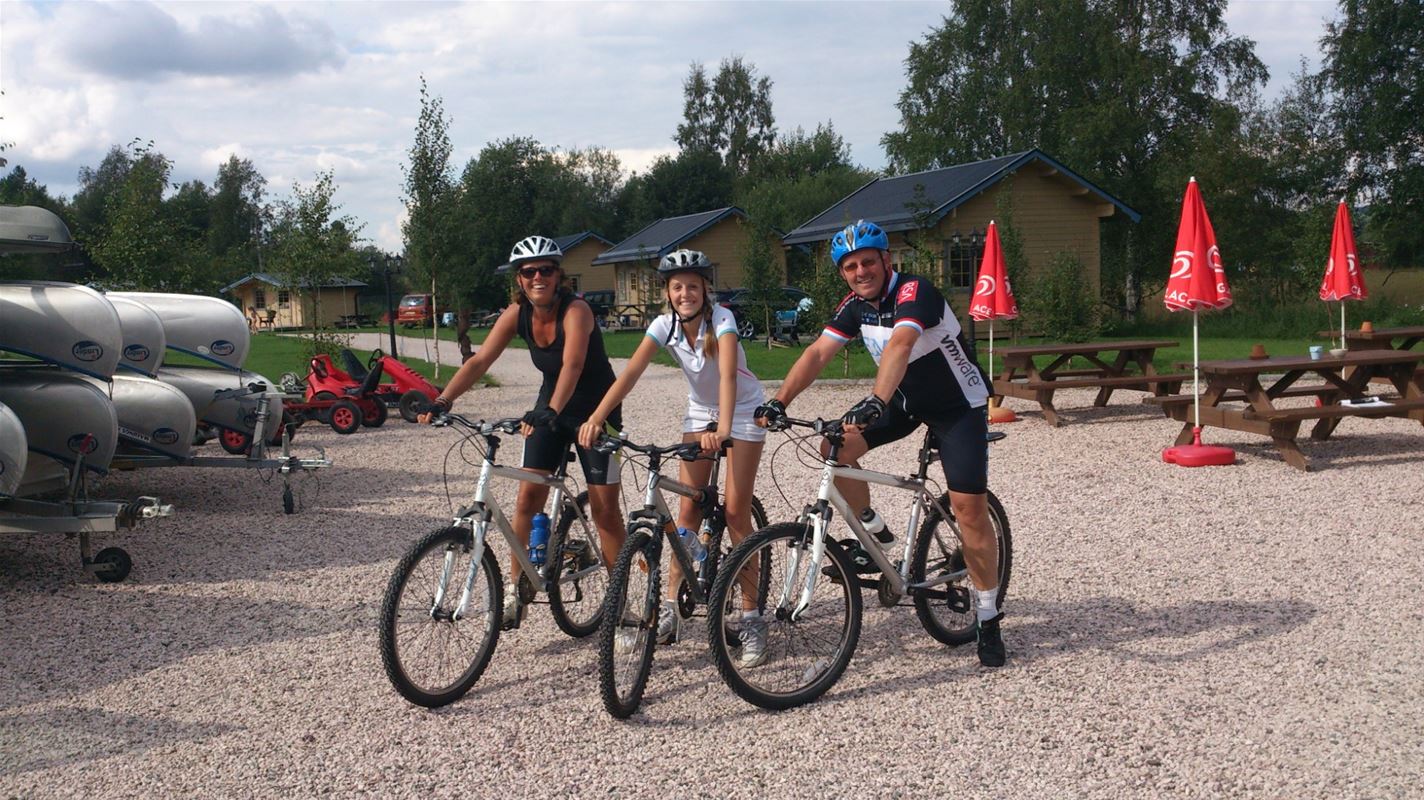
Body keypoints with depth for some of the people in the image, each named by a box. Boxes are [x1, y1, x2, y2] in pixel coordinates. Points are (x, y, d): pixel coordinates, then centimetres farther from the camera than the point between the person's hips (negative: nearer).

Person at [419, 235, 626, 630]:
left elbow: (572, 365, -41)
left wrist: (550, 412, -56)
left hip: (596, 409, -5)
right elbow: (480, 360, -16)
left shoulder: (576, 311, -25)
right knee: (528, 497, -3)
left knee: (605, 508, -4)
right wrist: (442, 401, -29)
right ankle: (515, 590, 9)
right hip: (549, 409, 5)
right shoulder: (517, 314, -9)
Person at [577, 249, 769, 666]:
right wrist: (595, 419, -36)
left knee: (735, 512, -8)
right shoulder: (665, 325, -14)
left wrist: (723, 428, -58)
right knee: (688, 509, -2)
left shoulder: (721, 319, -27)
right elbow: (630, 373, -24)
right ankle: (671, 606, 5)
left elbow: (727, 374, -42)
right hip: (700, 412, 4)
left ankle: (752, 618, -1)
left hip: (742, 412, -4)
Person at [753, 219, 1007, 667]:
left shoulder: (914, 293, -28)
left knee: (969, 508, -13)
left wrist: (876, 402, -61)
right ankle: (873, 534, 8)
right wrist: (780, 401, -25)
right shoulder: (854, 306, -5)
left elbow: (899, 346, -45)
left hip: (958, 404, -6)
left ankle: (988, 619, 3)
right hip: (906, 400, 6)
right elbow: (819, 352, -12)